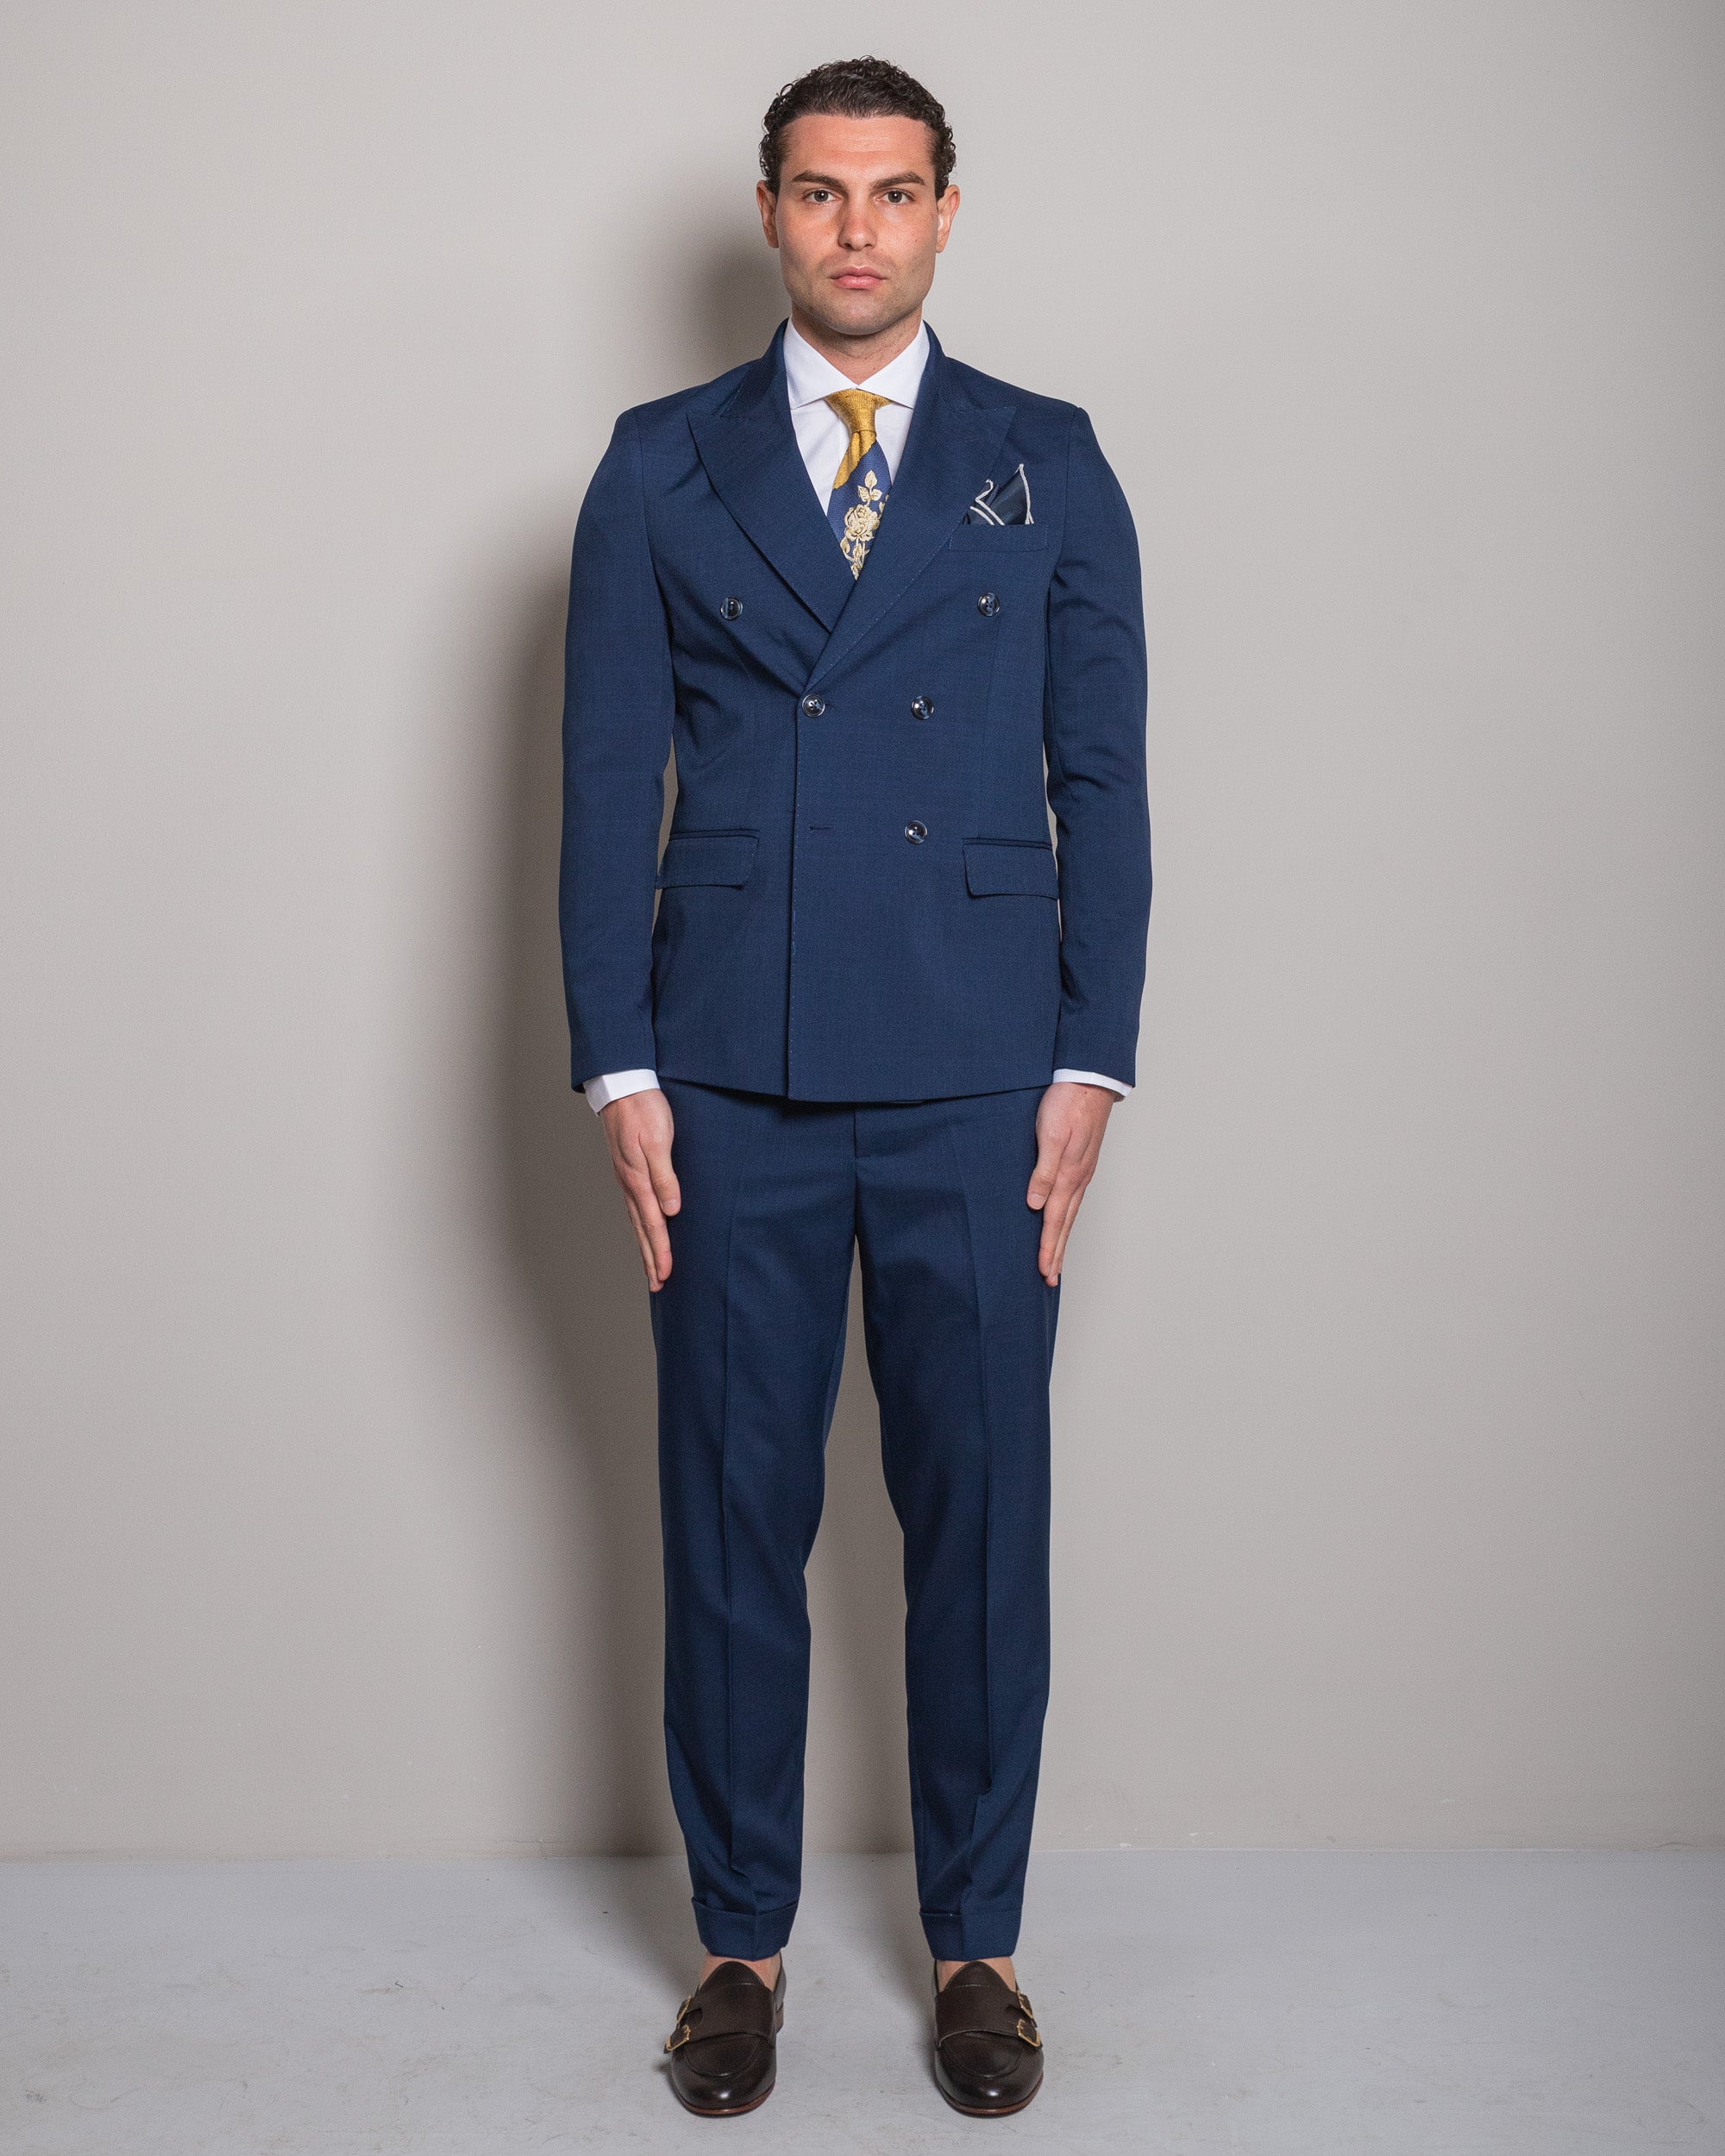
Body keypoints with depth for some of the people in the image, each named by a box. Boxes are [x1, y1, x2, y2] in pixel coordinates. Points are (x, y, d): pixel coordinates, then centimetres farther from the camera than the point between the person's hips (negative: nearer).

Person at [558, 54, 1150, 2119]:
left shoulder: (1047, 462, 9)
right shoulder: (660, 467, 9)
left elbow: (1104, 779, 6)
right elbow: (608, 782, 5)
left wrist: (1090, 1064, -1)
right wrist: (618, 1068, -2)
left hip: (978, 1085, 0)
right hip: (735, 1087, 0)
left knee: (981, 1518, 6)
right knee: (732, 1521, 7)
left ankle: (975, 1940, 24)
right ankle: (740, 1935, 24)